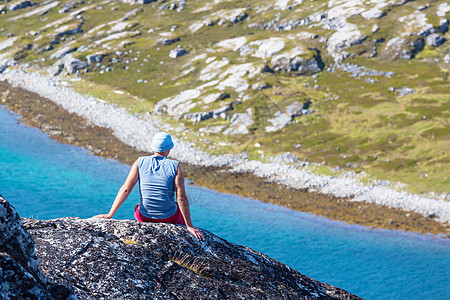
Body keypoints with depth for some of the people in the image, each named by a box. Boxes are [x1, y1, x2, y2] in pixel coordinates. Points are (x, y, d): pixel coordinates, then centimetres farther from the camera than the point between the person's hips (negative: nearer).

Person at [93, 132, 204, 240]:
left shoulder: (140, 162, -9)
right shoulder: (175, 167, -15)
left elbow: (125, 189, -14)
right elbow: (181, 197, -20)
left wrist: (109, 215, -11)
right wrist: (189, 226, -15)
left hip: (144, 217, 2)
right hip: (169, 218, -2)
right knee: (183, 212, 34)